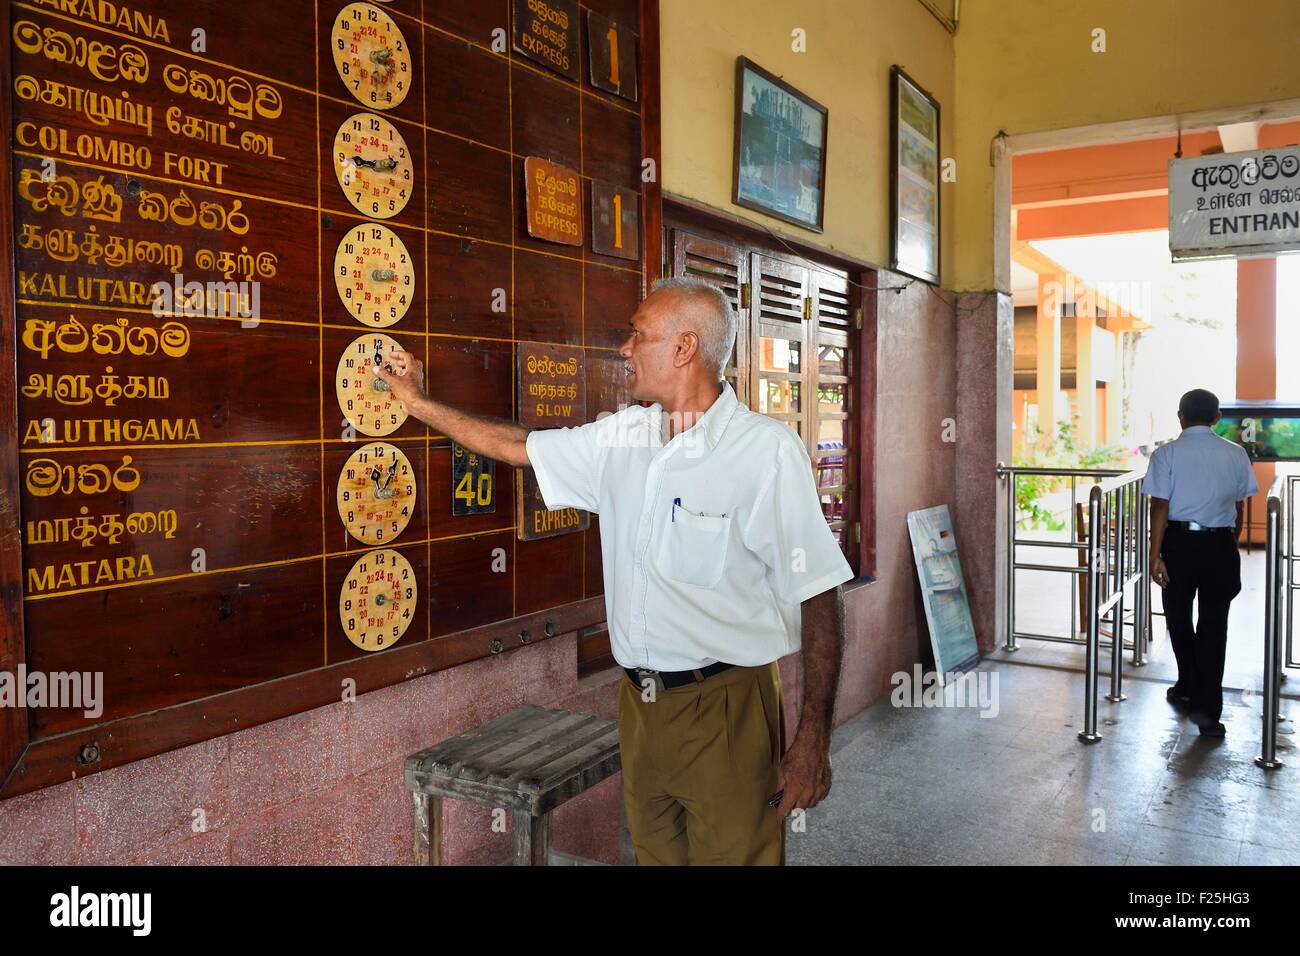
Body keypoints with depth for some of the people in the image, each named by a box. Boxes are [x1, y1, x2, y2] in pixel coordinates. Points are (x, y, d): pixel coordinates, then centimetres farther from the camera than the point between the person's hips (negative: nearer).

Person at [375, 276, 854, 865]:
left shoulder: (768, 451, -15)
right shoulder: (619, 438, 5)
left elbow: (818, 596, -15)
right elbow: (517, 446, 17)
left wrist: (813, 740, -15)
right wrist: (418, 402, 21)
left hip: (725, 708, -6)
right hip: (639, 701, 6)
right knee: (653, 852, 18)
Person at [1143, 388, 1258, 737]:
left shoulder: (1167, 454, -5)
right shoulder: (1236, 454, 3)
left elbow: (1160, 507, -10)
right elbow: (1239, 508, 8)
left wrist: (1156, 555, -9)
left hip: (1179, 542, -1)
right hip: (1220, 545, 2)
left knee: (1179, 617, 17)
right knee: (1214, 624, 5)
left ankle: (1189, 688, 32)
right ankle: (1207, 707, 2)